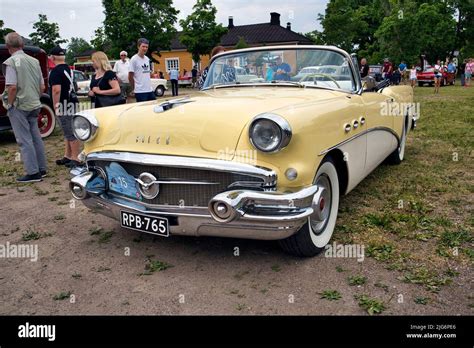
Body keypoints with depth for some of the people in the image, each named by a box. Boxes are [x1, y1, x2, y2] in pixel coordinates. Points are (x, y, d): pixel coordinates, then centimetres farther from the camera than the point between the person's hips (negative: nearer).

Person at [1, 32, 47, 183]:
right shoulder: (34, 61, 8)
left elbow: (12, 87, -18)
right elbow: (42, 87, 10)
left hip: (19, 106, -6)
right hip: (34, 106, 7)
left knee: (24, 140, -2)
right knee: (35, 137, 13)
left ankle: (33, 173, -1)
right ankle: (42, 169, 19)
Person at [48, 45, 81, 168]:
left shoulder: (56, 71, -14)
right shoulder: (68, 69, 15)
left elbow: (56, 90, -23)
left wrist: (55, 106, -16)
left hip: (63, 105, -10)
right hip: (71, 103, 10)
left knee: (71, 133, -7)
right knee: (68, 132, 15)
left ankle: (76, 159, -4)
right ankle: (68, 156, 24)